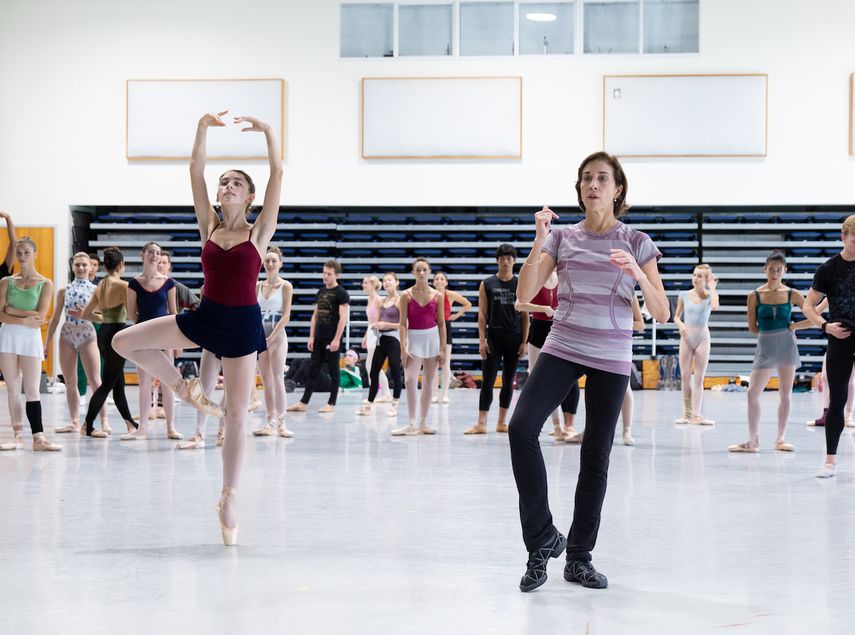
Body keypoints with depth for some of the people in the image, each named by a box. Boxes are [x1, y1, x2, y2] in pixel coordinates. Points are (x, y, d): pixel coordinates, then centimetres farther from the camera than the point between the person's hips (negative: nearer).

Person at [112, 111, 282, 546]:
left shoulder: (258, 232, -3)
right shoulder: (208, 226, 4)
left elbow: (277, 175, -11)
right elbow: (196, 173, -2)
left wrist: (268, 132, -15)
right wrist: (203, 128, -8)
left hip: (243, 324, -3)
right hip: (204, 317, 3)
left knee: (237, 415, 1)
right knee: (125, 341, -3)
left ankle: (228, 500, 10)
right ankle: (185, 388, 10)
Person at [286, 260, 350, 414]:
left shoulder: (341, 294, -7)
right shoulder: (321, 292, 13)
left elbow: (343, 318, -12)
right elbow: (315, 316, 16)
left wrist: (336, 339, -17)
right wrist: (311, 336, 10)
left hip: (332, 340, -6)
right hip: (319, 338, 6)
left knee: (333, 371, 2)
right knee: (313, 370, 6)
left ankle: (331, 404, 8)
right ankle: (303, 403, 6)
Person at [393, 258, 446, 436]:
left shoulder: (437, 296, 2)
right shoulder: (407, 295, -2)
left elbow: (441, 323, 5)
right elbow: (403, 324, -4)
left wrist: (443, 348, 1)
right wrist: (403, 348, -12)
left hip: (433, 337, 2)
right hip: (414, 339, -2)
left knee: (428, 382, 7)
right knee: (410, 380, -16)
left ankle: (423, 424, 14)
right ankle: (411, 424, -15)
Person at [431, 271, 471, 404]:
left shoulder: (451, 295, -6)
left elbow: (468, 304, 5)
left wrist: (457, 315, -2)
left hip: (446, 328, -1)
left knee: (446, 364, 2)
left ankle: (445, 394, 7)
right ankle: (435, 394, 8)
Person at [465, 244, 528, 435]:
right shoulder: (487, 284, 3)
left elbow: (525, 315, 5)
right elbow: (482, 314, 1)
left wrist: (524, 342, -1)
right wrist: (482, 340, -7)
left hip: (514, 340, 1)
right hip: (493, 338, -1)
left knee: (508, 382, 7)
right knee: (487, 382, -4)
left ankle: (502, 422, 14)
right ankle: (481, 423, -4)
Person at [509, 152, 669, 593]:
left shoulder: (637, 243, 2)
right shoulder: (561, 238, 5)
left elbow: (662, 314, -3)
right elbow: (524, 296, -5)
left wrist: (636, 272, -20)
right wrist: (539, 241, -14)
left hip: (611, 359, 0)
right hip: (562, 349, 0)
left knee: (596, 456, 3)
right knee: (521, 427, -22)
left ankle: (579, 558, 17)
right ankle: (542, 539, -9)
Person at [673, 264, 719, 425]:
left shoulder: (709, 296, -2)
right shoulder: (684, 295, 3)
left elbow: (715, 306, -26)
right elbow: (676, 317, 11)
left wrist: (712, 287, -14)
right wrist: (680, 325, -11)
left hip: (702, 338, -2)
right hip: (687, 338, 2)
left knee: (699, 378, -2)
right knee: (685, 377, 2)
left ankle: (696, 414, -3)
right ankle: (687, 413, 11)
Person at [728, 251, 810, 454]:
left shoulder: (792, 294, 0)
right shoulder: (755, 296, -1)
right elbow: (752, 327, 4)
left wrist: (792, 327, -4)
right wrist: (771, 333, 2)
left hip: (787, 345, 0)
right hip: (765, 346, 0)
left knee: (785, 394, 5)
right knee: (753, 393, -5)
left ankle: (780, 439, 14)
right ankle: (752, 441, 3)